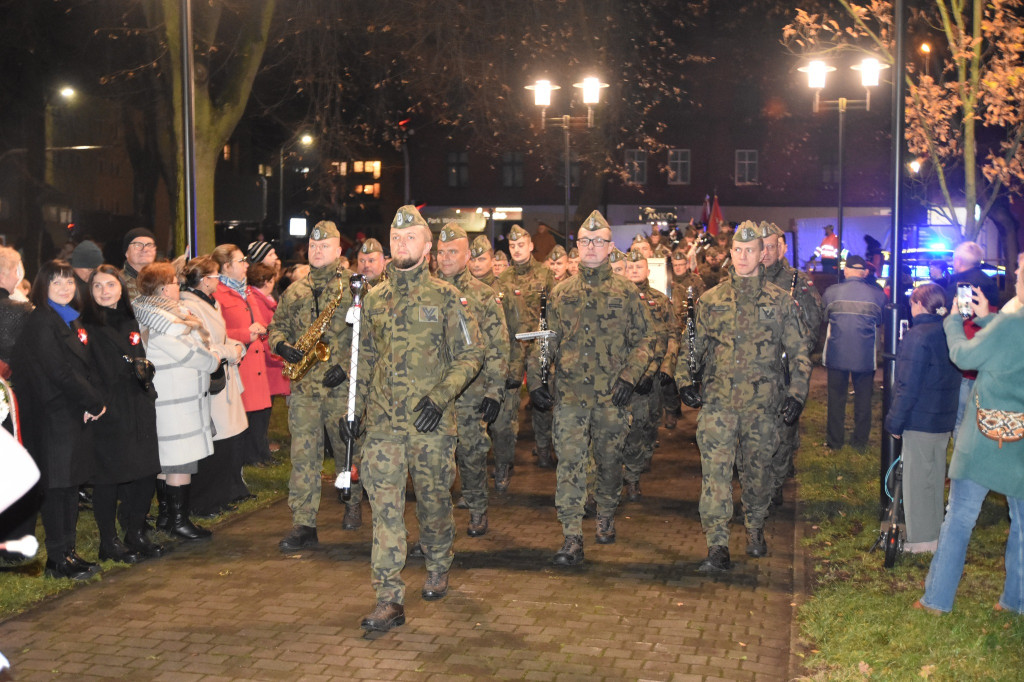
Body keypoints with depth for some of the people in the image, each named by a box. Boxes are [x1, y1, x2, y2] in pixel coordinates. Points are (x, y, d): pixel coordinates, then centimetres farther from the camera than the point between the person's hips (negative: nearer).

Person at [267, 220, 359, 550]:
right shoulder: (294, 291, 14)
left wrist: (347, 366, -14)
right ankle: (303, 524, 1)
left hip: (342, 384, -3)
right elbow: (277, 325, 20)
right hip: (303, 386, 3)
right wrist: (282, 345, -2)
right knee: (303, 454, -1)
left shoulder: (354, 286, -1)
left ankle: (353, 502, 35)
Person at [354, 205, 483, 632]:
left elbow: (471, 353, -3)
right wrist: (354, 409, 13)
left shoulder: (445, 297, -1)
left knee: (433, 500, 10)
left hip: (431, 421, -2)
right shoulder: (373, 300, 10)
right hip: (382, 421, 2)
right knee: (385, 505, -5)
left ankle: (438, 568, 37)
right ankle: (389, 599, -4)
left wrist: (441, 396, -15)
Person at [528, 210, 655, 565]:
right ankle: (572, 539, -5)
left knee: (610, 461, 12)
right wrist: (536, 380, 2)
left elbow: (644, 339, 5)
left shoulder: (626, 292, 4)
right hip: (569, 395, 0)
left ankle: (606, 518, 36)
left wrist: (630, 376, -8)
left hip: (612, 396, 0)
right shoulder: (561, 293, 8)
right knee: (569, 464, -7)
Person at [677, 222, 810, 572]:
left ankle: (755, 530, 33)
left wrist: (797, 394, 1)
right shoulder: (710, 300, 7)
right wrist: (685, 380, -1)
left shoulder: (780, 301, 5)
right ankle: (717, 546, -8)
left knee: (757, 470, 12)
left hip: (762, 403, 0)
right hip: (718, 402, 0)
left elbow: (799, 353, 9)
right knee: (715, 471, -9)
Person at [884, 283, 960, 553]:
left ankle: (921, 538, 7)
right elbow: (956, 380, 14)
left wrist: (894, 422, -12)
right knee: (936, 477, 17)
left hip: (920, 420, -8)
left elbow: (908, 386, -19)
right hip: (945, 420, 8)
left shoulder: (918, 336, -18)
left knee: (917, 479, 1)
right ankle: (935, 532, 26)